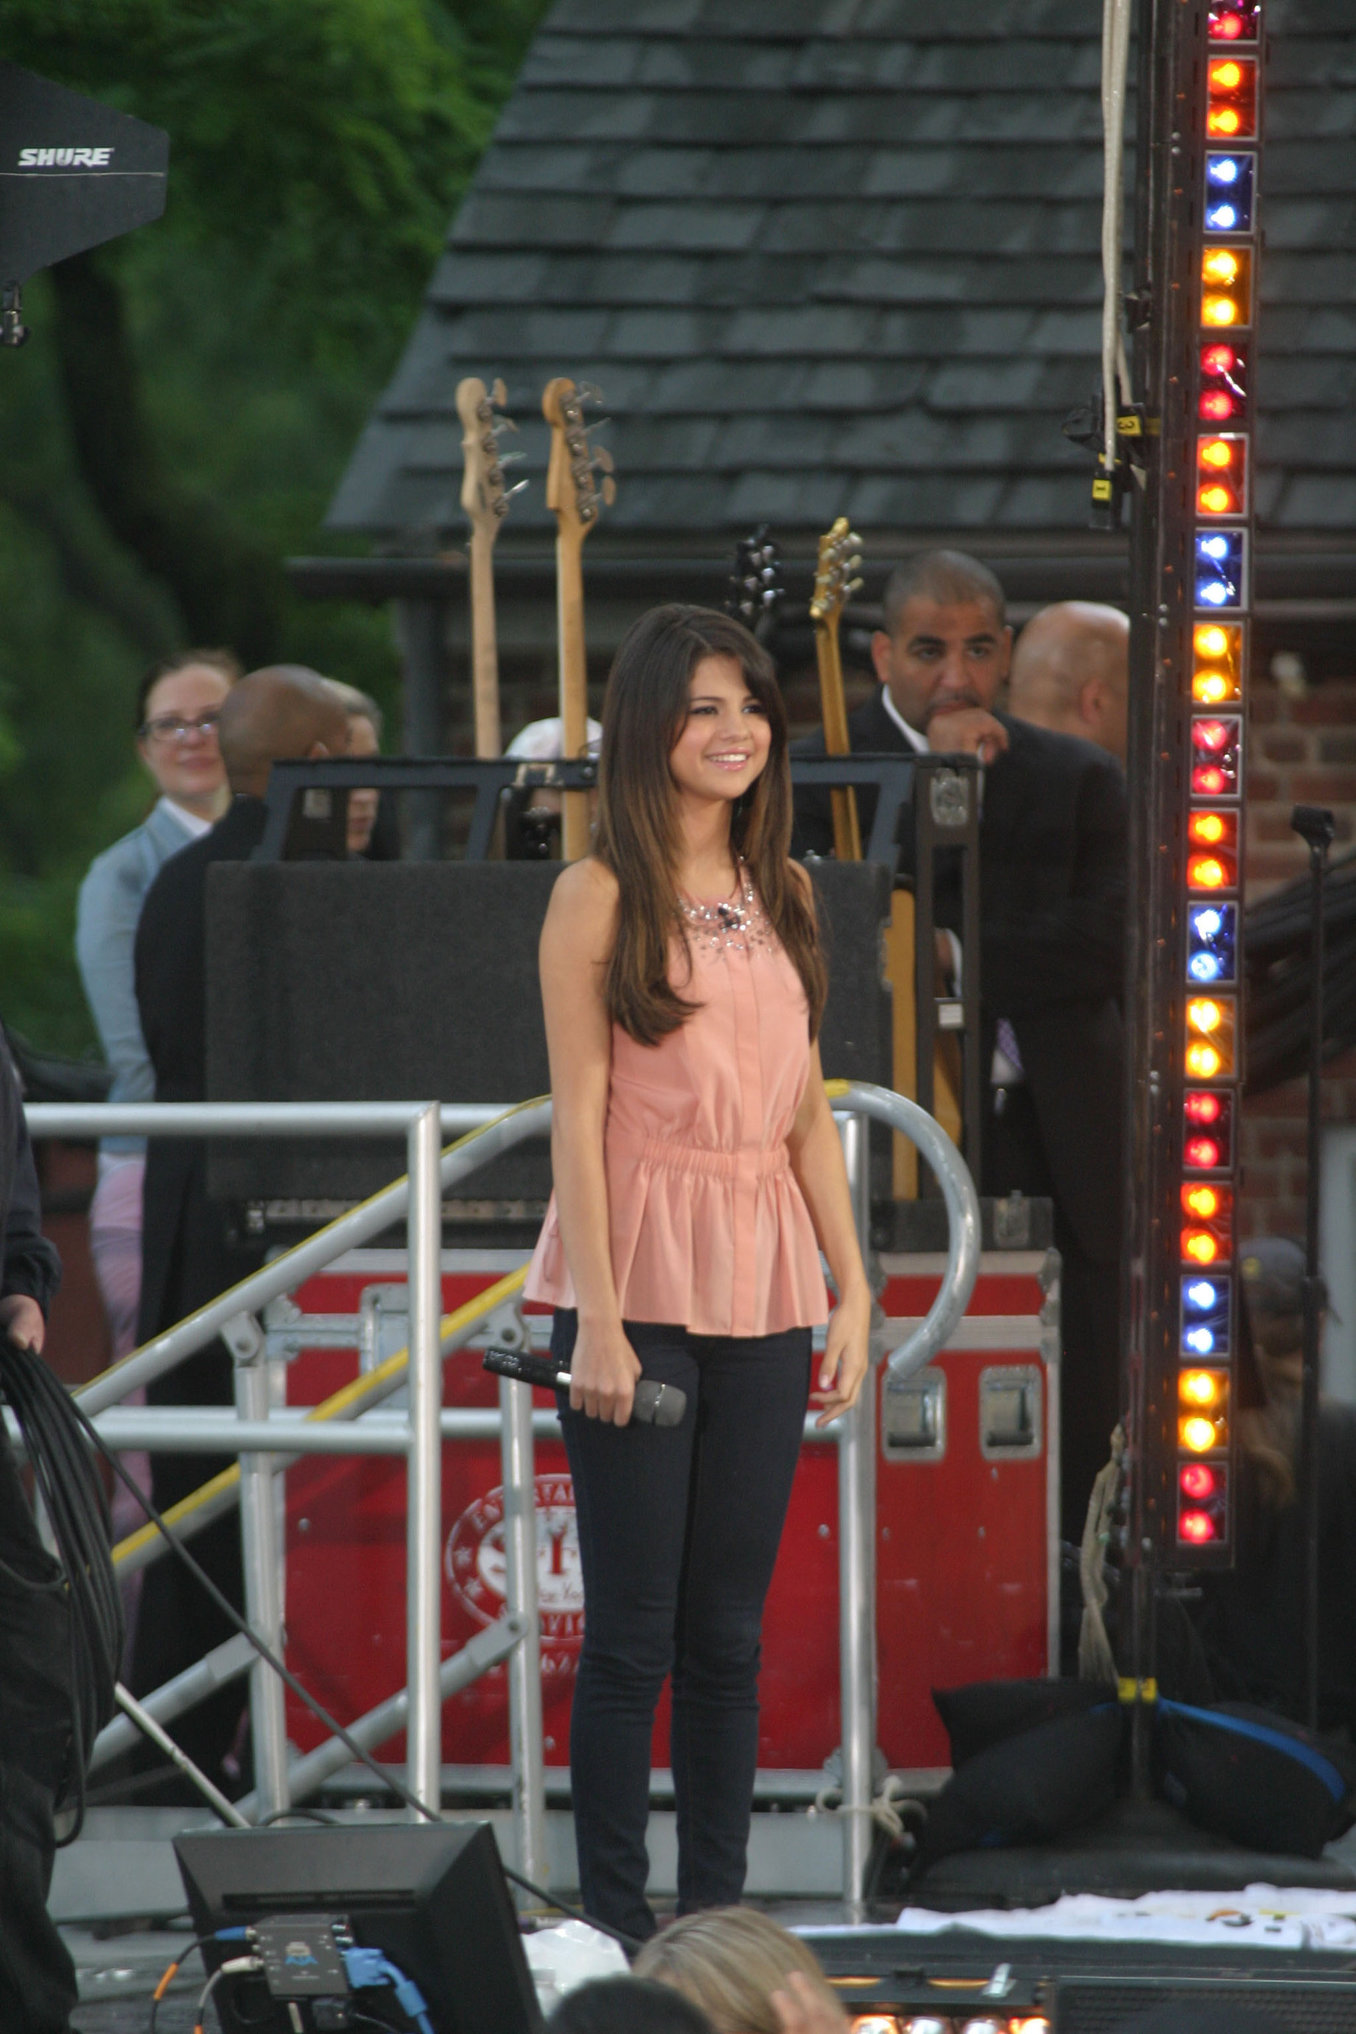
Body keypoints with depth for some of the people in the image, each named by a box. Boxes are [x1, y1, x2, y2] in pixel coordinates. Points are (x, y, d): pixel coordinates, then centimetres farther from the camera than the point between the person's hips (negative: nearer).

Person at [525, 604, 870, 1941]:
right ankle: (617, 1928, 2)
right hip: (639, 1290, -5)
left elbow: (808, 1111, 14)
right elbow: (577, 1116, -8)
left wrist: (852, 1292, 8)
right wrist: (598, 1321, -14)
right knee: (633, 1631, -2)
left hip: (759, 1297, 5)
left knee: (729, 1631, 7)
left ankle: (717, 1917, 12)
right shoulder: (601, 899, -4)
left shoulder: (783, 896, 12)